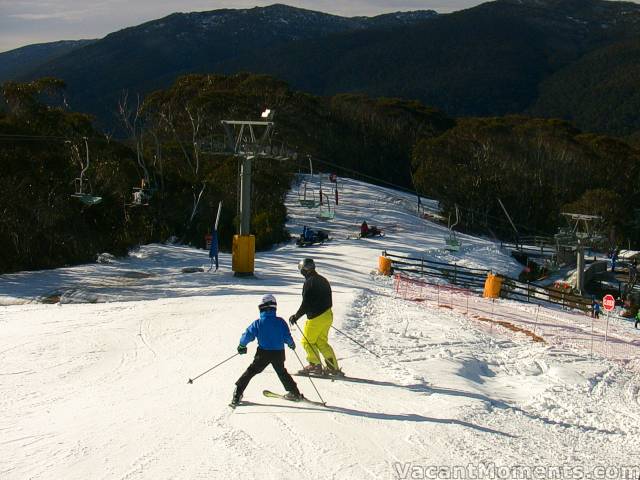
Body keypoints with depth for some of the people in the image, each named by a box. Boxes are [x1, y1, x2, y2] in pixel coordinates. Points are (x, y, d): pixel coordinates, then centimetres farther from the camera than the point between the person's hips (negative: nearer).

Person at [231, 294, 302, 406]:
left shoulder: (258, 323, -8)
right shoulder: (280, 322, -5)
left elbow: (248, 335, -5)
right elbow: (287, 337, -1)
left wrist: (242, 345, 14)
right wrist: (291, 344, 21)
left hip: (263, 354, -2)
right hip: (279, 353, 2)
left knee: (251, 371, 6)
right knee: (282, 372, 24)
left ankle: (238, 393, 1)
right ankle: (294, 392, 29)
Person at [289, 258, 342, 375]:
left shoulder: (309, 283, -17)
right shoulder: (323, 280, 11)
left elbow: (306, 304, -19)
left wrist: (296, 317, -9)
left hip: (316, 317, -9)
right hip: (328, 315, 9)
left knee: (307, 341, 7)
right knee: (322, 342, 16)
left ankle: (315, 365, 9)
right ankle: (333, 367, 13)